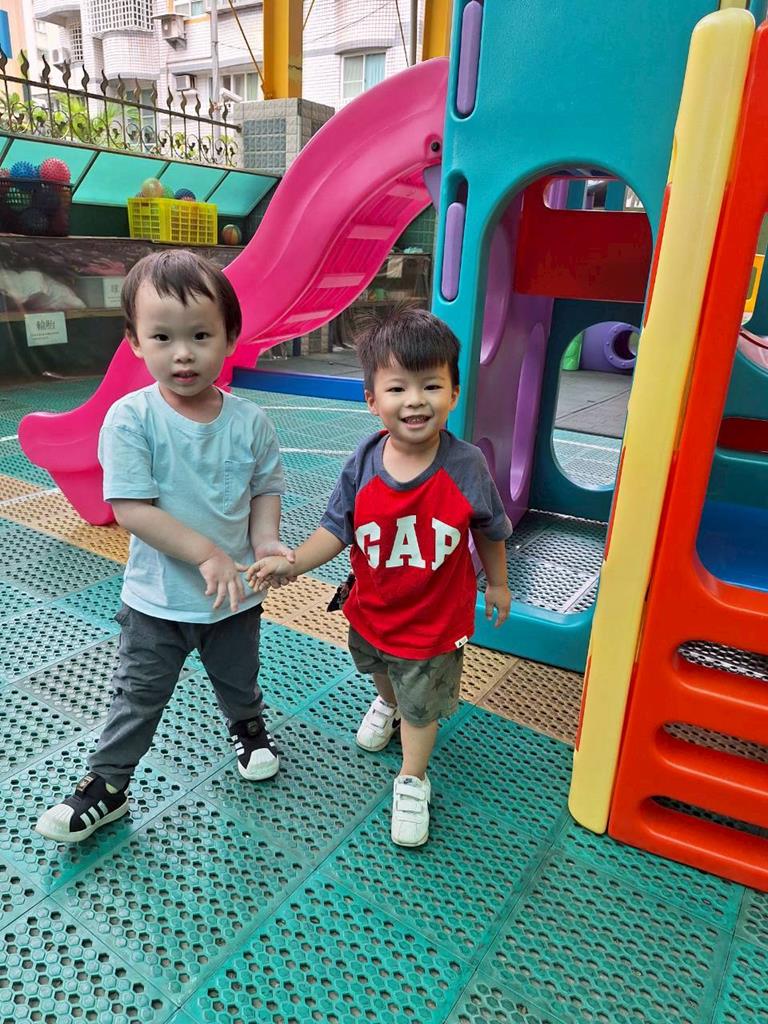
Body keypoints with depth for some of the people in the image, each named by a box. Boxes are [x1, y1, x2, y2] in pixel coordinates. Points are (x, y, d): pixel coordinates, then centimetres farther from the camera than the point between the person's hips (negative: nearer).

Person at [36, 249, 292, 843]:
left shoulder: (250, 422, -12)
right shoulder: (131, 419, -20)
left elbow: (266, 488, 0)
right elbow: (131, 509, -23)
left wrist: (265, 541, -18)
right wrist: (207, 554, -27)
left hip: (237, 593, 3)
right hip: (158, 599, -2)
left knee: (239, 680, 27)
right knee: (138, 698, 16)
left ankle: (248, 728, 58)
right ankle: (107, 785, 38)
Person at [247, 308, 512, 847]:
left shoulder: (466, 466, -24)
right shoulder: (363, 465, -21)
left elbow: (490, 529, -7)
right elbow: (338, 528, -13)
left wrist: (498, 584, 6)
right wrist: (292, 564, -27)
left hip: (434, 618, -3)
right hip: (371, 606, 4)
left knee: (421, 703, 13)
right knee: (378, 668, 33)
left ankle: (412, 782, 40)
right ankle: (386, 704, 69)